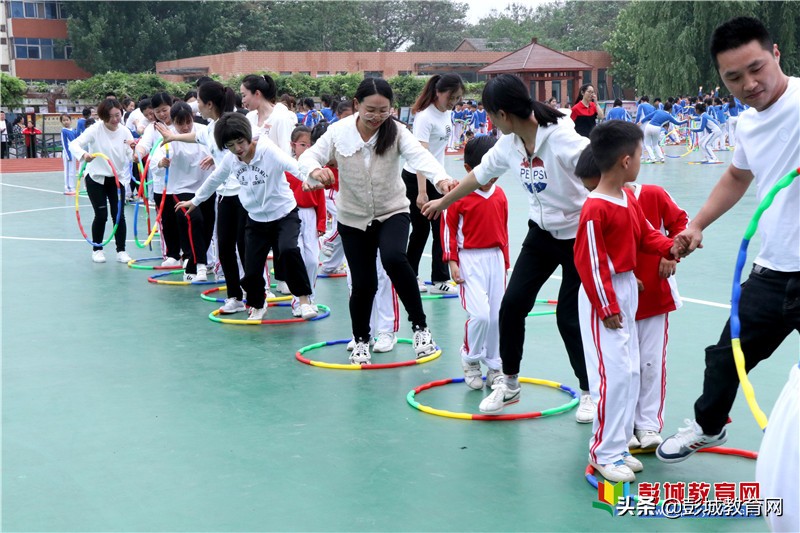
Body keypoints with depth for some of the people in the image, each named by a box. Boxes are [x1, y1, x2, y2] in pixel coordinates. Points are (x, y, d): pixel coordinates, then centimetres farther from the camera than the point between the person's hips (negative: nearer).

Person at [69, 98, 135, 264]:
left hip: (117, 178, 3)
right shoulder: (96, 129, -16)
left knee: (119, 214, -2)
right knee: (101, 215, -4)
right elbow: (74, 144, -22)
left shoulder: (124, 131, -7)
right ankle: (97, 249, 13)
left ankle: (121, 251, 7)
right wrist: (83, 155, -43)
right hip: (96, 178, -2)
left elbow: (132, 158, -10)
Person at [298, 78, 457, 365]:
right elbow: (309, 156, -10)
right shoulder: (339, 132, -11)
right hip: (354, 218, 1)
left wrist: (441, 178, -52)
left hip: (392, 212, -1)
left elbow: (420, 155, -31)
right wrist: (315, 170, -36)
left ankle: (420, 325, -13)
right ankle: (361, 340, 30)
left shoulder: (396, 132, -15)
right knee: (364, 284, 2)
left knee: (394, 258, -30)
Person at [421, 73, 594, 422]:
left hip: (577, 236, -6)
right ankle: (509, 383, 20)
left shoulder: (561, 138, -26)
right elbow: (480, 174, 14)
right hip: (541, 233, 7)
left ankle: (589, 392, 18)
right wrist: (443, 202, 27)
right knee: (513, 303, 1)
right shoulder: (509, 143, -3)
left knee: (569, 316, -3)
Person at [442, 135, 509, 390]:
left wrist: (504, 261, 19)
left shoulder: (499, 195, 7)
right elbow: (448, 228, -5)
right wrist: (452, 261, -9)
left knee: (497, 316, 7)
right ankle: (470, 360, 9)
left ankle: (495, 367, 22)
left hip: (495, 259, 5)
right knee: (479, 314, -16)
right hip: (470, 260, -5)